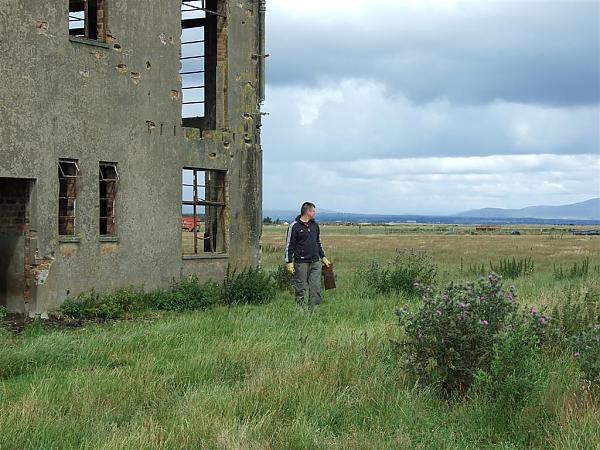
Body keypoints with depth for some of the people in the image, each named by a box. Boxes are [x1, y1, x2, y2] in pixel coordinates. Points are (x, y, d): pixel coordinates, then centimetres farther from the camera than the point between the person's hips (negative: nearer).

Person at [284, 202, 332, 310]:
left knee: (316, 288, -1)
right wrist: (289, 262, -9)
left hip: (315, 262, 5)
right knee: (300, 289, 1)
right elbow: (289, 245, -5)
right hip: (301, 263, -5)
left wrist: (323, 257, 23)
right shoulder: (294, 226, -5)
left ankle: (313, 309, 3)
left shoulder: (315, 225, 14)